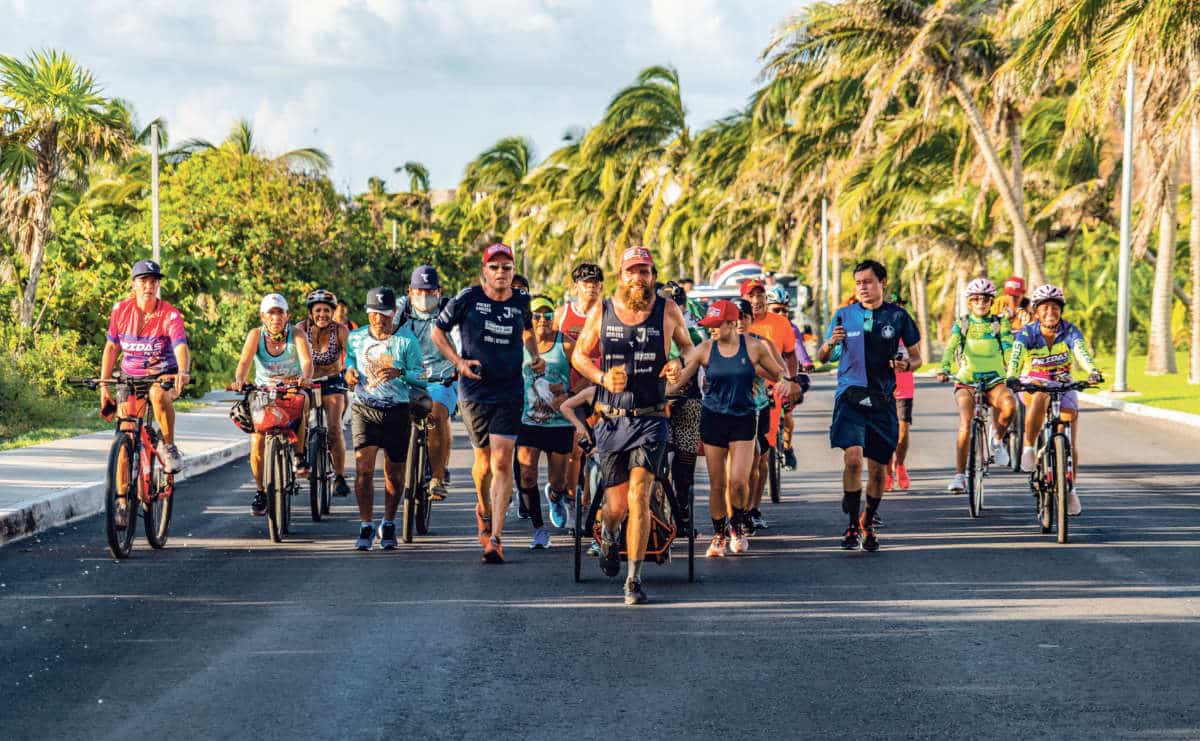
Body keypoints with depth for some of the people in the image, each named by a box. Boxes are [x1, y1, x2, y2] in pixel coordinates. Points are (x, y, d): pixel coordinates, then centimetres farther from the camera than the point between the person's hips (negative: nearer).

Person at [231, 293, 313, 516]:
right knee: (257, 442, -14)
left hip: (292, 390, -1)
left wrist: (305, 377, -50)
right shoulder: (256, 335, -10)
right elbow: (245, 361, -23)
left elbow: (307, 360, -27)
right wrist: (239, 380, -45)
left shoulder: (296, 335, -12)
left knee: (302, 401, -36)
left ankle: (299, 456, -18)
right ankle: (260, 492, 4)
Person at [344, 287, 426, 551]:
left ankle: (388, 525, 26)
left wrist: (399, 373, -25)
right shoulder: (356, 338, 3)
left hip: (397, 411, -1)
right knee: (364, 467, -14)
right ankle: (366, 526, -5)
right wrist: (349, 369, -1)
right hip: (364, 410, 1)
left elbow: (421, 376, -7)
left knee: (394, 473, 8)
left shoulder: (406, 340, -5)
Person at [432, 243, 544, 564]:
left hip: (510, 392, 1)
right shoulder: (468, 298, -5)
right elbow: (438, 331, 6)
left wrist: (535, 356, 9)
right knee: (484, 458, 9)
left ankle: (495, 538, -12)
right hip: (474, 390, 0)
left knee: (502, 462, -10)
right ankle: (484, 509, 42)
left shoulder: (521, 301, 4)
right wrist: (458, 361, -6)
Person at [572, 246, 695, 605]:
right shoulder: (601, 312, 1)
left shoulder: (668, 311, 0)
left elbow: (687, 346, 17)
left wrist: (679, 363, -7)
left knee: (638, 498, -15)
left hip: (650, 419, -1)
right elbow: (578, 355, 11)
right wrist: (602, 377, -8)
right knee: (616, 505, 5)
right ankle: (608, 535, 43)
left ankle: (634, 580, -8)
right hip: (610, 420, 1)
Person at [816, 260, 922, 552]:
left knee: (878, 467, 6)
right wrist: (830, 344, -15)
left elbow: (916, 356, 11)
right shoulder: (844, 315, 4)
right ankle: (852, 524, -10)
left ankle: (868, 523, 27)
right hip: (850, 396, -1)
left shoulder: (897, 316, 3)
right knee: (853, 457, -20)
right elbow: (821, 357, 8)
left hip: (882, 399, 1)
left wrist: (906, 364, -12)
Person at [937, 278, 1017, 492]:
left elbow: (1009, 348, -6)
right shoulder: (961, 324, 6)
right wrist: (944, 370, -29)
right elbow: (950, 348, -9)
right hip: (966, 382, -1)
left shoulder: (1000, 324, 6)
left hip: (995, 381, 1)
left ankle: (998, 439, -2)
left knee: (1010, 405, -32)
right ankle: (959, 474, -18)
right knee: (966, 424, -24)